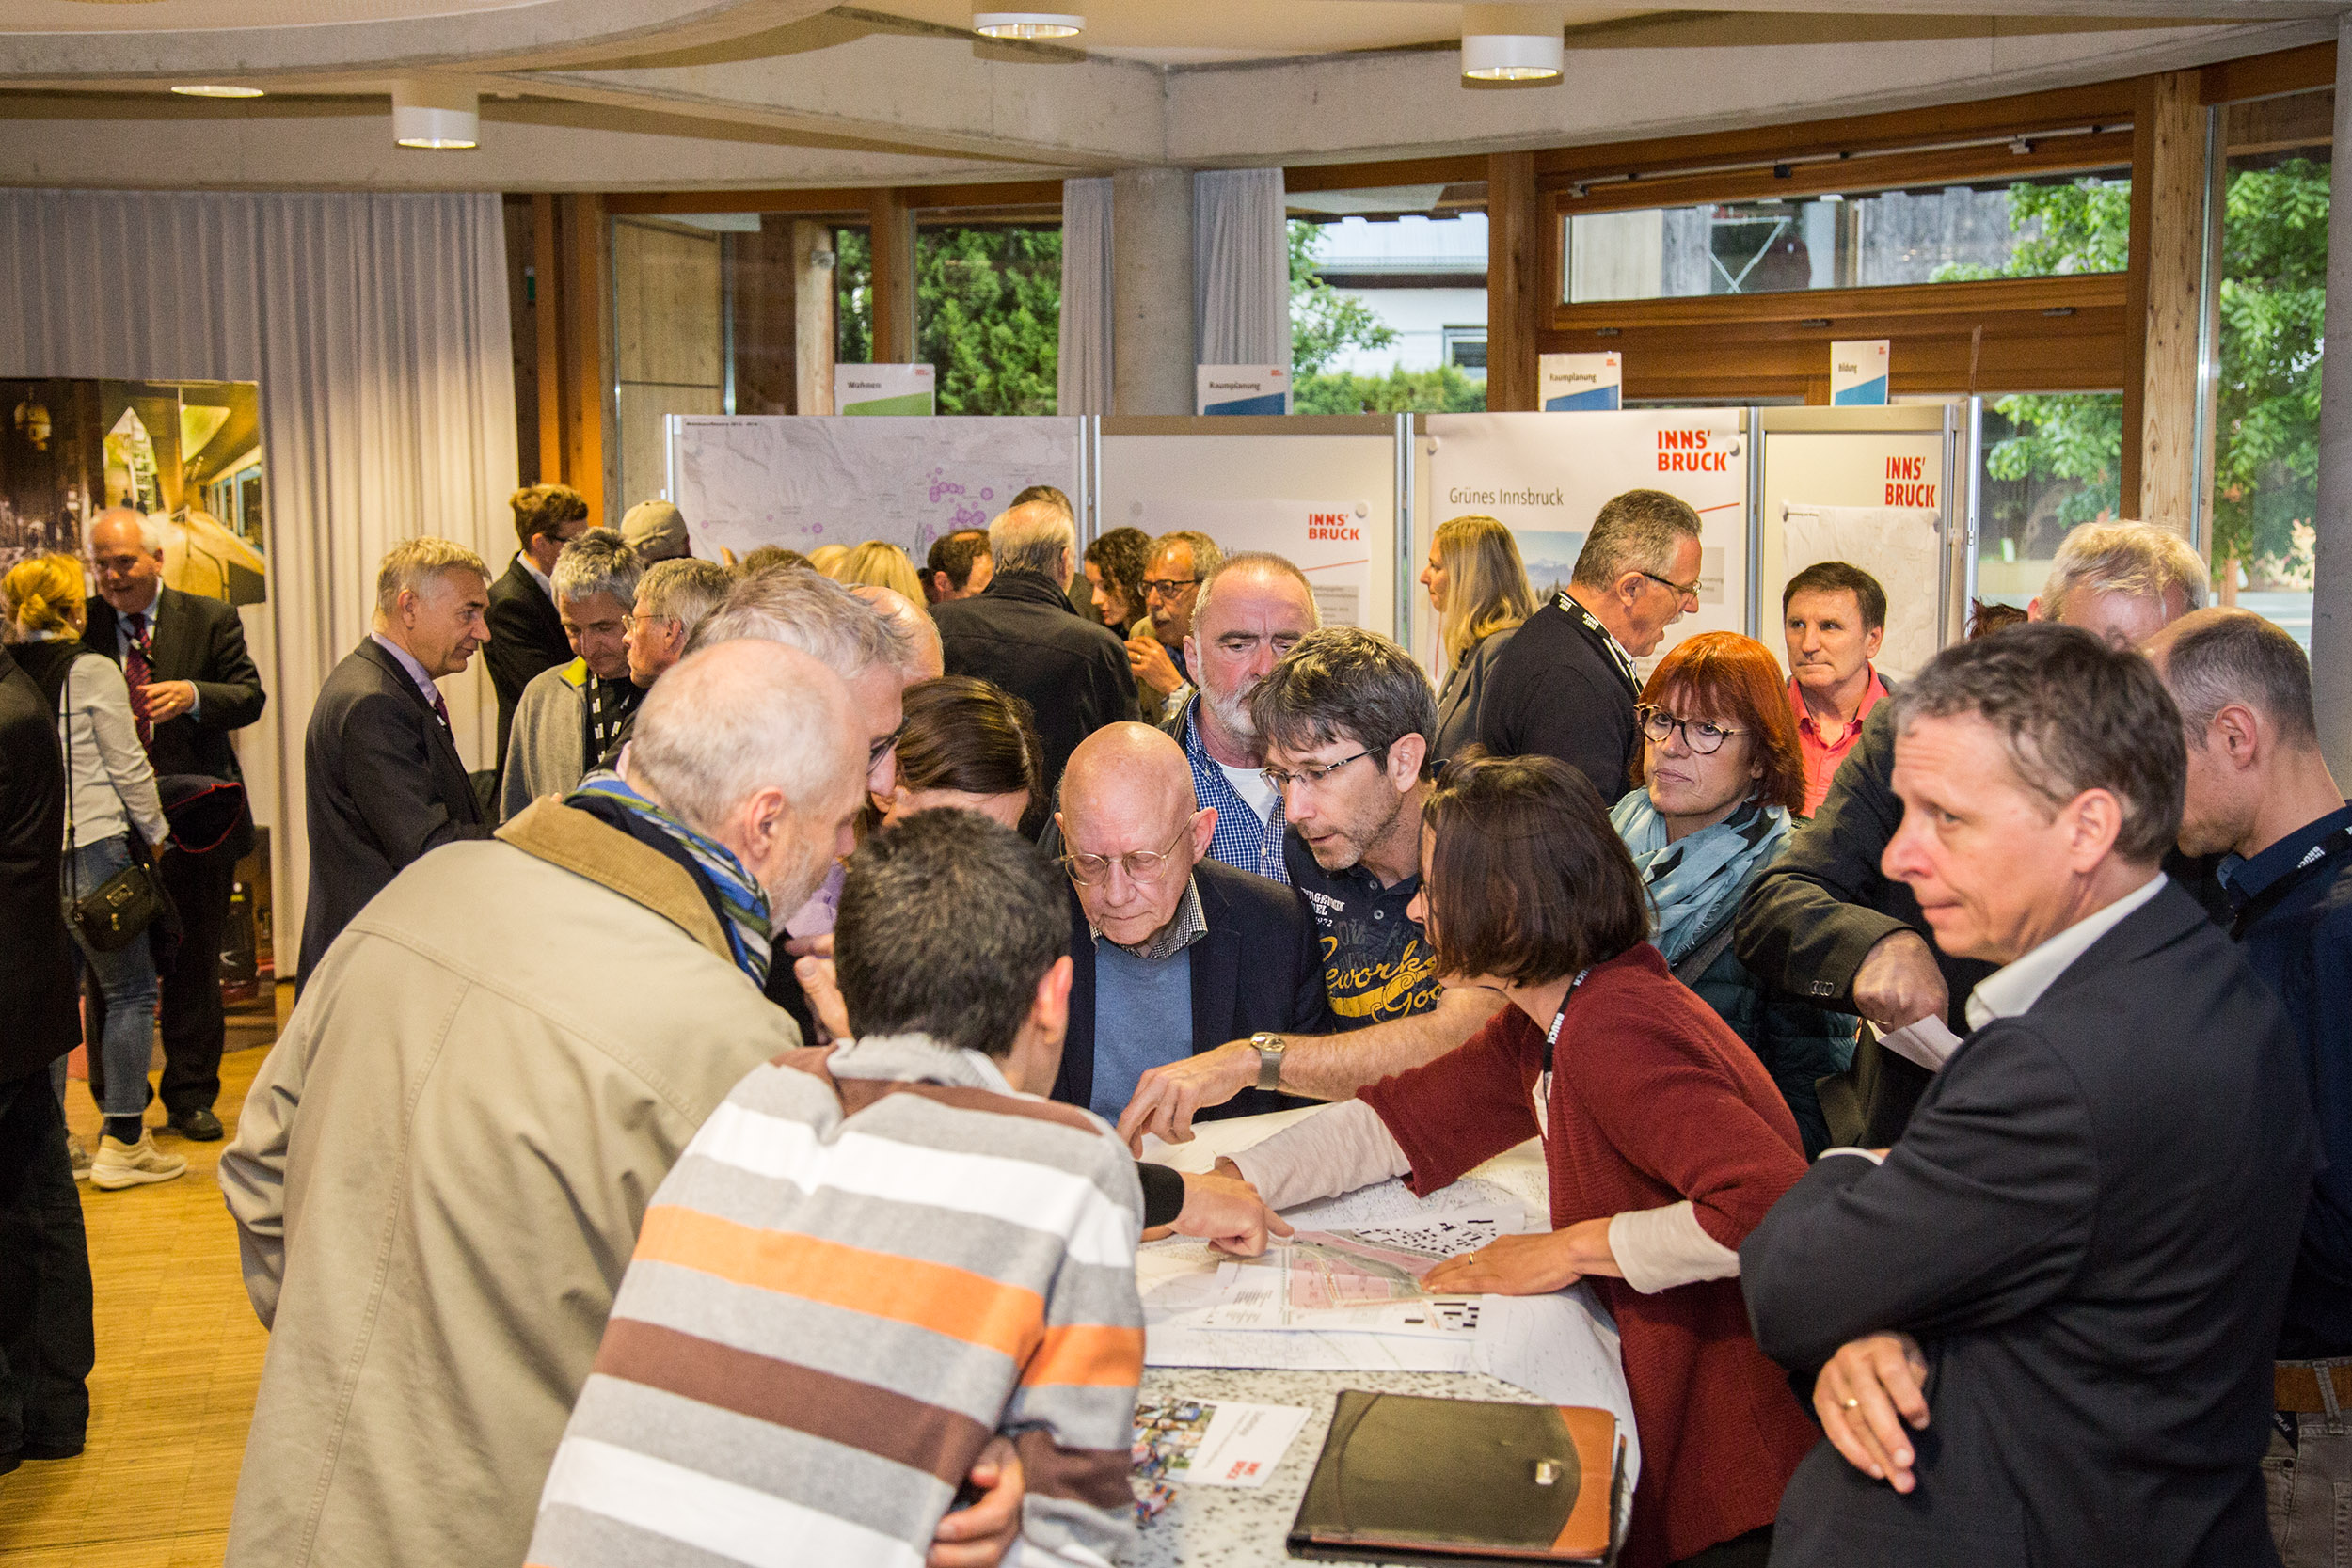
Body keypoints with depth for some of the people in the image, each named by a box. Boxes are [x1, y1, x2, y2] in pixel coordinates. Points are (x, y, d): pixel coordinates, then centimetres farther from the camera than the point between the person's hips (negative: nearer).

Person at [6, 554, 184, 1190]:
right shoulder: (91, 670, -9)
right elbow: (128, 766, -7)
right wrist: (155, 832, 6)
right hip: (90, 850, -6)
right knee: (131, 992, 3)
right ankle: (122, 1143, 3)